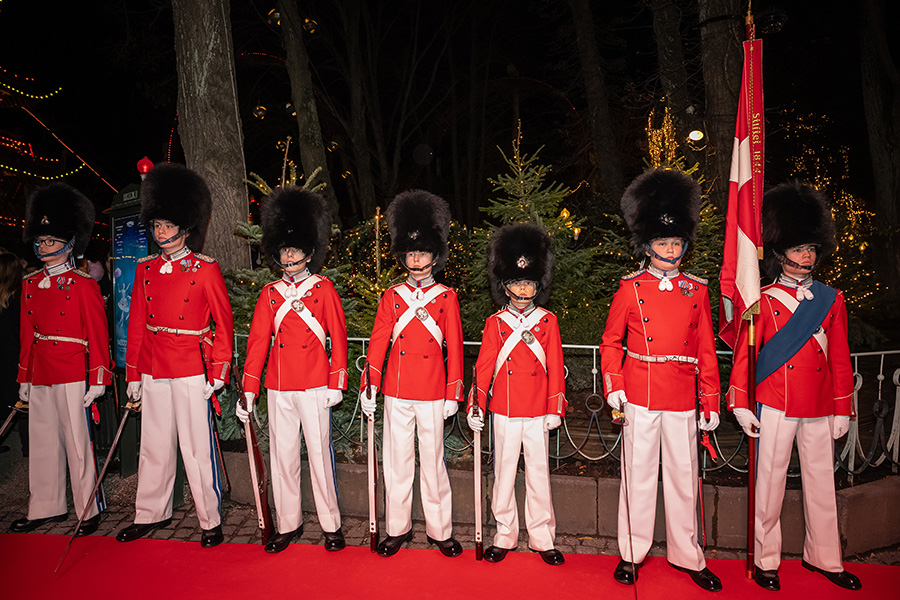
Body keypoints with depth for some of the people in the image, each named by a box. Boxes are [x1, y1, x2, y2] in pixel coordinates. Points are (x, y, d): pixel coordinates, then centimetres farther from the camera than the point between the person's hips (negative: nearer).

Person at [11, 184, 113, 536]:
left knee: (77, 441, 0)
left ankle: (90, 510, 13)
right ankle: (46, 508, 27)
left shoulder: (83, 285, -7)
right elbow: (26, 334, 16)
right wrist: (23, 378, 15)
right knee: (42, 442, 13)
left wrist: (98, 379, -13)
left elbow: (98, 334, -9)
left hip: (72, 375, -6)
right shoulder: (30, 284, 11)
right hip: (39, 375, 7)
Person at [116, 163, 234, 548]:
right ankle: (151, 514, 32)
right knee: (154, 447, 15)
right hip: (153, 371, 5)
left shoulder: (205, 269, -5)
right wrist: (133, 376, 10)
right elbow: (136, 325, 11)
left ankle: (211, 521, 15)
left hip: (192, 372, -5)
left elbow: (224, 323, -3)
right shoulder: (145, 270, 9)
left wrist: (219, 372, -7)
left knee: (198, 449, 2)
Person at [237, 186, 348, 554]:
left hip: (314, 386, -3)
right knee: (282, 456, 10)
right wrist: (249, 389, 1)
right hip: (279, 387, 3)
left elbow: (338, 337, -1)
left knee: (319, 454, 3)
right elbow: (258, 341, 6)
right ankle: (288, 524, 25)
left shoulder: (323, 289, 0)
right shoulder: (270, 294, 7)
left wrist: (337, 383, -6)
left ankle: (331, 525, 17)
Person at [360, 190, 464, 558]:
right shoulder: (392, 297, 5)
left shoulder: (446, 297, 1)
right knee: (397, 460, 10)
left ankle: (440, 530, 22)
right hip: (397, 391, 2)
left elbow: (454, 348, 0)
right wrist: (369, 387, -3)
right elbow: (378, 343, 3)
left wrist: (453, 394, -3)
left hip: (432, 393, -1)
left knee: (432, 461, 7)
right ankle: (397, 528, 25)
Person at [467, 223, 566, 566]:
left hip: (538, 412, 0)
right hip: (505, 412, 0)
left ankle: (542, 538, 22)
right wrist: (477, 406, -4)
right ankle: (505, 536, 23)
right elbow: (484, 366, 1)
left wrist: (555, 409, -3)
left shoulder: (547, 321, 2)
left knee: (538, 474, 9)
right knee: (504, 473, 9)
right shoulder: (495, 323, 1)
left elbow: (555, 367, 1)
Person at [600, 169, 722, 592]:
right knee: (638, 475, 8)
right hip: (640, 397, -2)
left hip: (682, 399, 2)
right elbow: (611, 342, 4)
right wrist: (613, 386, -6)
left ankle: (687, 556, 27)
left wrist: (710, 404, 5)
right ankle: (632, 553, 23)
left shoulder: (696, 290, 5)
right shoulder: (630, 288, 0)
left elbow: (706, 350, 7)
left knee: (684, 478, 11)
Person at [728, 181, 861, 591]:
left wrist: (842, 409, 7)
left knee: (821, 481, 13)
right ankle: (765, 560, 18)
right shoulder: (764, 301, -3)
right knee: (770, 481, 5)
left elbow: (840, 359, 9)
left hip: (819, 408, 4)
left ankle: (823, 557, 31)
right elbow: (744, 353, -5)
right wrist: (741, 404, -9)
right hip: (775, 406, -3)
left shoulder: (831, 299, 7)